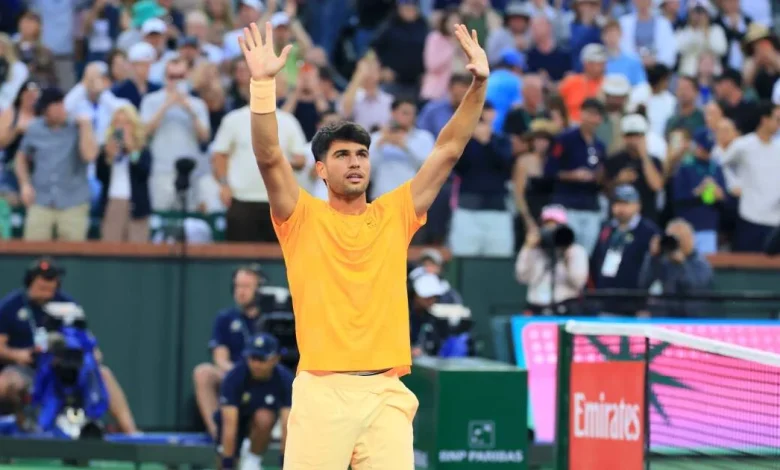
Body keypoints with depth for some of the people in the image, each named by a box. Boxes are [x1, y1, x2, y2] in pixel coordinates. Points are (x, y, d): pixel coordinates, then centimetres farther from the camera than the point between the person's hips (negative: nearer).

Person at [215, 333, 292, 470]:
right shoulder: (234, 377, -30)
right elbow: (230, 425, -34)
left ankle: (252, 458, -11)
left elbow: (287, 426, -29)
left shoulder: (285, 379, -26)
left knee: (264, 418, -35)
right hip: (234, 416, 0)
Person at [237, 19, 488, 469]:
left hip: (386, 392, 2)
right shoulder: (303, 218, 7)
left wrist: (479, 85, 1)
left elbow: (449, 150, 10)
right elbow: (269, 156, -7)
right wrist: (264, 82, -18)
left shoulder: (394, 216, 13)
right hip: (321, 392, -2)